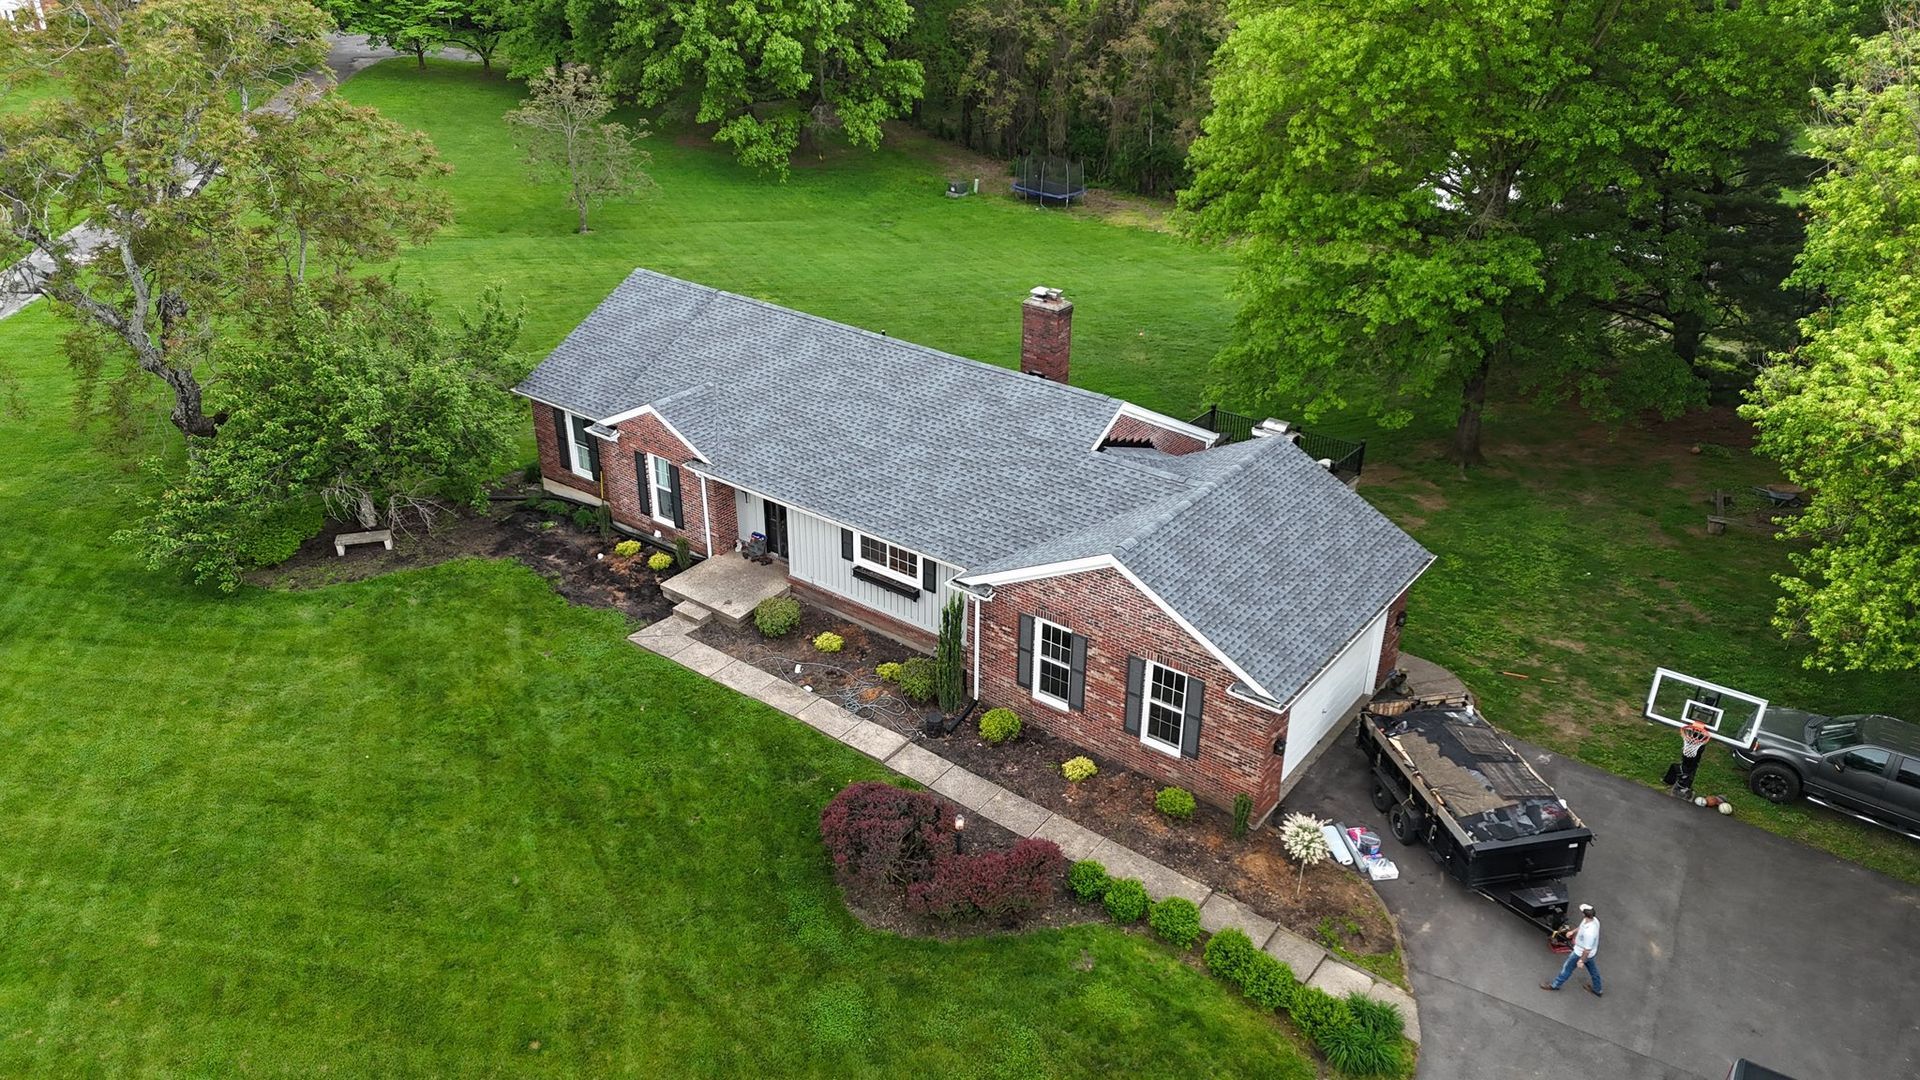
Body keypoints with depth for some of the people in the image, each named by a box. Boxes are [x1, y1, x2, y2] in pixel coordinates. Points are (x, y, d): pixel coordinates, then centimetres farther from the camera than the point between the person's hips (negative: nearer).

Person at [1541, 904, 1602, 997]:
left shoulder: (1589, 933, -44)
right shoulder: (1593, 919, -18)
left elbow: (1587, 950, -30)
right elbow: (1581, 927, 6)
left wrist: (1581, 961, -16)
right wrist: (1573, 932, 19)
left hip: (1581, 953, -8)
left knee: (1567, 968, 15)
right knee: (1592, 968, 29)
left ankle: (1555, 985, 38)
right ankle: (1597, 989, 53)